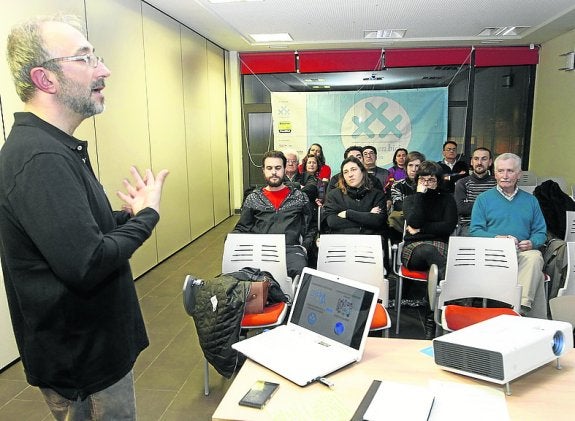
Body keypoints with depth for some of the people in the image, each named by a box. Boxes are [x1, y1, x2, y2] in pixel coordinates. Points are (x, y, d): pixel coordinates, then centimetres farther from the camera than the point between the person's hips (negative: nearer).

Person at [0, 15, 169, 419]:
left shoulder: (55, 147, 7)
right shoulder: (40, 158, -27)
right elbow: (87, 265, -31)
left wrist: (131, 215, -3)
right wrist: (147, 215, -17)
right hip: (83, 360, -9)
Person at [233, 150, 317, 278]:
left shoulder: (300, 197, 14)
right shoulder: (252, 199, 16)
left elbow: (311, 227, 16)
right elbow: (241, 229, 18)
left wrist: (304, 247, 0)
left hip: (291, 248, 0)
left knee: (298, 270, -35)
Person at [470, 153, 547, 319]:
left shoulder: (530, 200, 22)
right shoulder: (484, 199, 12)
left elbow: (540, 232, 17)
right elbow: (475, 231, 2)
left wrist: (531, 243, -7)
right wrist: (500, 239, -15)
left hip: (524, 252, 3)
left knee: (535, 257, -34)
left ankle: (523, 307, -37)